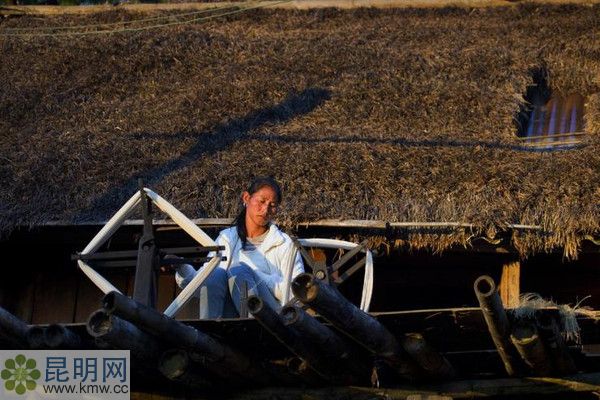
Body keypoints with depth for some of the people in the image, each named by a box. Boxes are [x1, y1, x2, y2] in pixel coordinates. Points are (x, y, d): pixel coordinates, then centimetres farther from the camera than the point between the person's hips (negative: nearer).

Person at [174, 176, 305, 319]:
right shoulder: (227, 238, 17)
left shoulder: (284, 244, 9)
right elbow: (202, 284, 7)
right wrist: (183, 269, -15)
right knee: (216, 274, -22)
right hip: (230, 317, 2)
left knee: (239, 271, -25)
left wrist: (254, 275, -11)